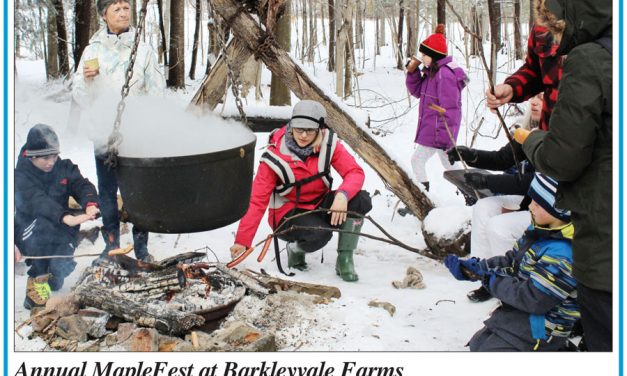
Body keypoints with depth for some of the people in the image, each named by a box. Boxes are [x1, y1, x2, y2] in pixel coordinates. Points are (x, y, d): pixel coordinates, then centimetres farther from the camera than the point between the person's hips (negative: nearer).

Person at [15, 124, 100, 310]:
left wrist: (90, 204, -42)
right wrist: (66, 218, -49)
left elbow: (82, 185, -16)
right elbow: (37, 201, -32)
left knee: (59, 271, -20)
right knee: (40, 224, -36)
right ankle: (37, 279, -22)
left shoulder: (64, 168, -2)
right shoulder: (21, 176, -15)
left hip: (60, 232, 3)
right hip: (29, 232, -3)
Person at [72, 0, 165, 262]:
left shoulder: (143, 50, 1)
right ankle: (111, 244, 24)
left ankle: (141, 245, 18)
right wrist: (86, 79, -13)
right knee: (107, 193, 10)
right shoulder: (93, 50, 5)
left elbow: (156, 93, 0)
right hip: (104, 137, 2)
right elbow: (79, 97, 8)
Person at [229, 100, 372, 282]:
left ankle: (344, 260, -10)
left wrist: (342, 195, -39)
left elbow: (355, 172, -17)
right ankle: (295, 249, 2)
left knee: (361, 200, -24)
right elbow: (258, 200, -18)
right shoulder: (276, 156, -20)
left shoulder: (328, 144, -13)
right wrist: (242, 240, -21)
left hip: (319, 205, 4)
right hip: (288, 213, -4)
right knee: (319, 234, -36)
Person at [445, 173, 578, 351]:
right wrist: (471, 269, 0)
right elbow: (511, 260, 10)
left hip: (542, 328, -10)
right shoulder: (540, 231, 1)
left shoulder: (562, 254, -30)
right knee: (478, 344, 21)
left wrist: (495, 282, -16)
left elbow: (534, 298, -29)